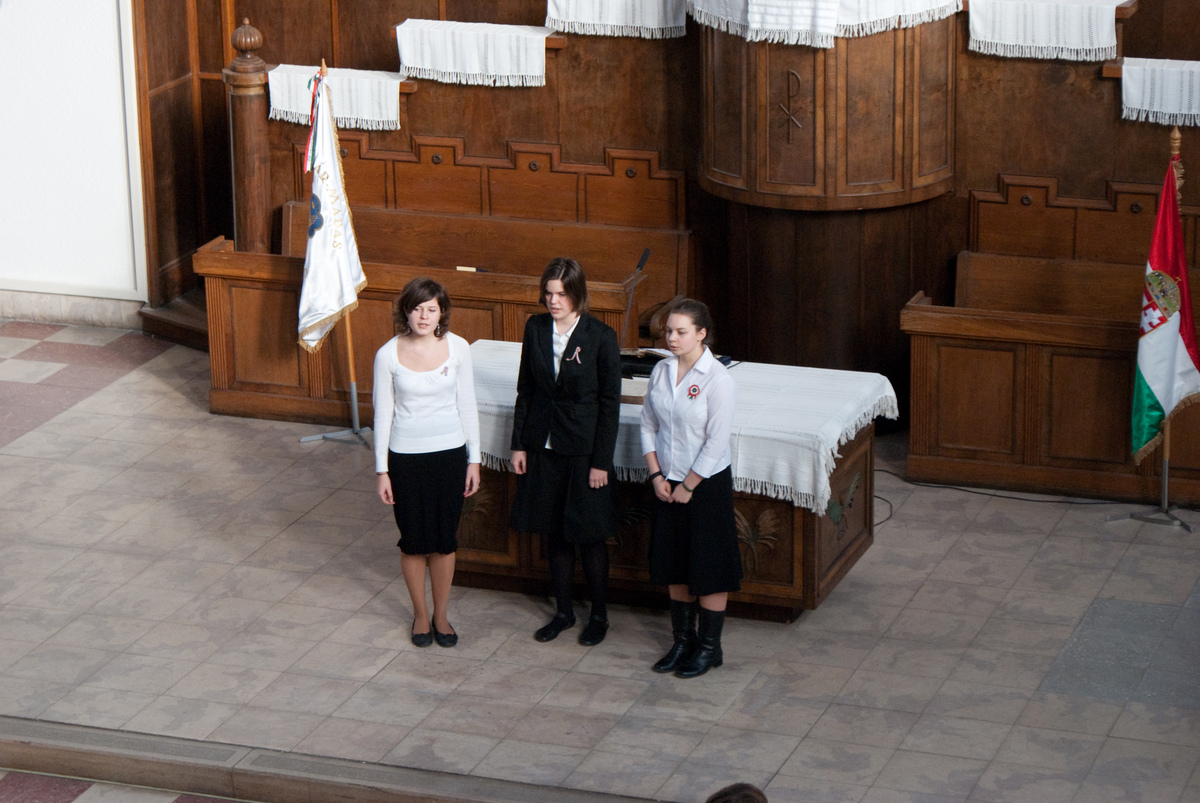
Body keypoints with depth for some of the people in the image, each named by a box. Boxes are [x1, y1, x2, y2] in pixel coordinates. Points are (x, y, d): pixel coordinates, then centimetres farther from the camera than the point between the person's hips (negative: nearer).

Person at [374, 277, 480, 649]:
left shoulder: (457, 348, -6)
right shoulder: (388, 355, -10)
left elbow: (467, 406, 2)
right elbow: (383, 413, -3)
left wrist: (474, 460, 2)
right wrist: (382, 470, -2)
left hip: (449, 452, 1)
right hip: (406, 456, -1)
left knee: (444, 540, 8)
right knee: (414, 541, 9)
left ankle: (440, 615, 27)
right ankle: (420, 614, 29)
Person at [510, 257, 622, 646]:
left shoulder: (601, 336, -13)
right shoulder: (535, 329, 0)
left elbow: (610, 402, -9)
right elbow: (525, 390, 8)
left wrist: (601, 461, -11)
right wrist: (519, 444, 5)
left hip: (584, 448, -4)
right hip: (544, 445, 4)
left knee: (589, 534, 5)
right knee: (555, 534, 13)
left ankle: (599, 614, 22)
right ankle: (563, 610, 28)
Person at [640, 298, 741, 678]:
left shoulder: (717, 380, -17)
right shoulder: (661, 371, 1)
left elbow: (716, 443, -16)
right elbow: (648, 425, 8)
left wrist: (688, 486, -13)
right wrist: (656, 475, -2)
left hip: (707, 483, -6)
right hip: (668, 481, 6)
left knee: (710, 568, 3)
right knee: (674, 565, 14)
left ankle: (709, 646, 15)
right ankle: (683, 640, 27)